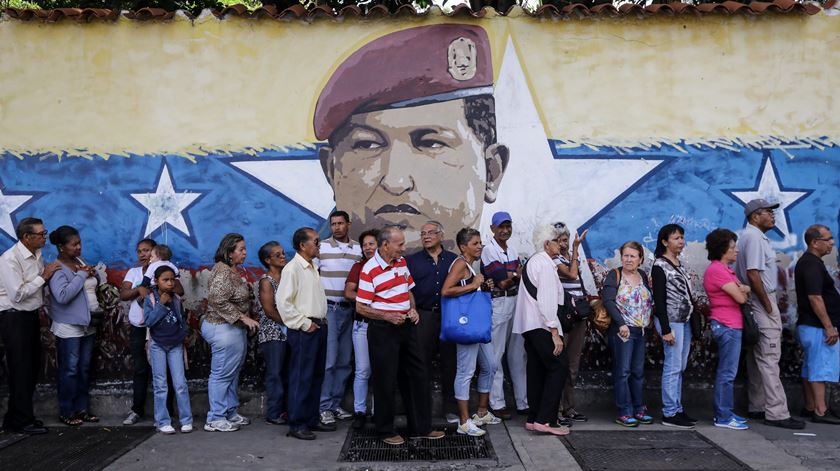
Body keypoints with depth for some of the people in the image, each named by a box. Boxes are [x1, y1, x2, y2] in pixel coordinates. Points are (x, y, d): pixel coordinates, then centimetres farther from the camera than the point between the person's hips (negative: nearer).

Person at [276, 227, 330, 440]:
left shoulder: (313, 267, 15)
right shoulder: (292, 268, -12)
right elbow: (282, 301, -18)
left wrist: (323, 320, 14)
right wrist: (304, 323, -16)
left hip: (319, 327, 9)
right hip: (304, 330, -9)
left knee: (316, 376, 14)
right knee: (301, 378, -4)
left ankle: (312, 419, 24)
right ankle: (296, 425, 4)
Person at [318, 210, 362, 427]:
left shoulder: (358, 250, 9)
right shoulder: (322, 247, -2)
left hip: (349, 310, 4)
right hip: (328, 309, -4)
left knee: (344, 361, 9)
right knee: (328, 360, -7)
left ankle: (336, 404, 20)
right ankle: (324, 407, 2)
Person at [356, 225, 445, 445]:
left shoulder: (402, 262, 8)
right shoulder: (370, 270, -14)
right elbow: (361, 307, -12)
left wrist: (413, 309, 2)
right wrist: (387, 316, -21)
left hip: (407, 326, 7)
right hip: (383, 330, -7)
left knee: (418, 376, 11)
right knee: (386, 380, 2)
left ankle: (421, 427, 23)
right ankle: (385, 430, 19)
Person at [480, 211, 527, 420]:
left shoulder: (513, 251, 18)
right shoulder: (488, 250, -6)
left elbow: (519, 276, 13)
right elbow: (497, 275, -16)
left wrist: (508, 279, -6)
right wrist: (516, 273, -5)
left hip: (516, 302, 7)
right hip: (497, 304, -7)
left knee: (518, 354, 10)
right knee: (496, 355, -3)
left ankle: (522, 402, 17)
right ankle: (497, 404, 4)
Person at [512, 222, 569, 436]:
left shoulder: (531, 262, 19)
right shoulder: (545, 263, -10)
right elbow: (547, 300, -17)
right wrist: (555, 332, -18)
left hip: (528, 324, 10)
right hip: (542, 324, -10)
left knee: (537, 369, 12)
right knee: (559, 366, -7)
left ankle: (533, 419, 15)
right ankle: (545, 420, -9)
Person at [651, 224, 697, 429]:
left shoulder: (679, 264, 14)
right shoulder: (659, 266, -10)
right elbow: (659, 300, -14)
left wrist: (692, 320, 15)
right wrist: (666, 330, -17)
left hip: (685, 321, 8)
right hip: (671, 321, -8)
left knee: (680, 367, 11)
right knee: (673, 367, -6)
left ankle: (677, 409, 19)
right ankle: (669, 414, 0)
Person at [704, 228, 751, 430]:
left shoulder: (724, 269, 18)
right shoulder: (717, 270, -16)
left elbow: (744, 293, 16)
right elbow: (740, 298, -18)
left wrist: (743, 289, -6)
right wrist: (744, 291, 4)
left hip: (731, 326, 11)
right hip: (727, 326, -11)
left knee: (727, 372, 15)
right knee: (727, 373, -7)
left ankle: (726, 412, 22)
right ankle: (723, 417, -2)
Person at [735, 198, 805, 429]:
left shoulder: (750, 236, 18)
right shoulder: (754, 237, -14)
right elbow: (753, 273, -23)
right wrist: (768, 305, -17)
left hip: (757, 303, 10)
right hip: (761, 302, -10)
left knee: (757, 358, 13)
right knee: (769, 359, -8)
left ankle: (757, 407, 20)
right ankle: (776, 412, -6)